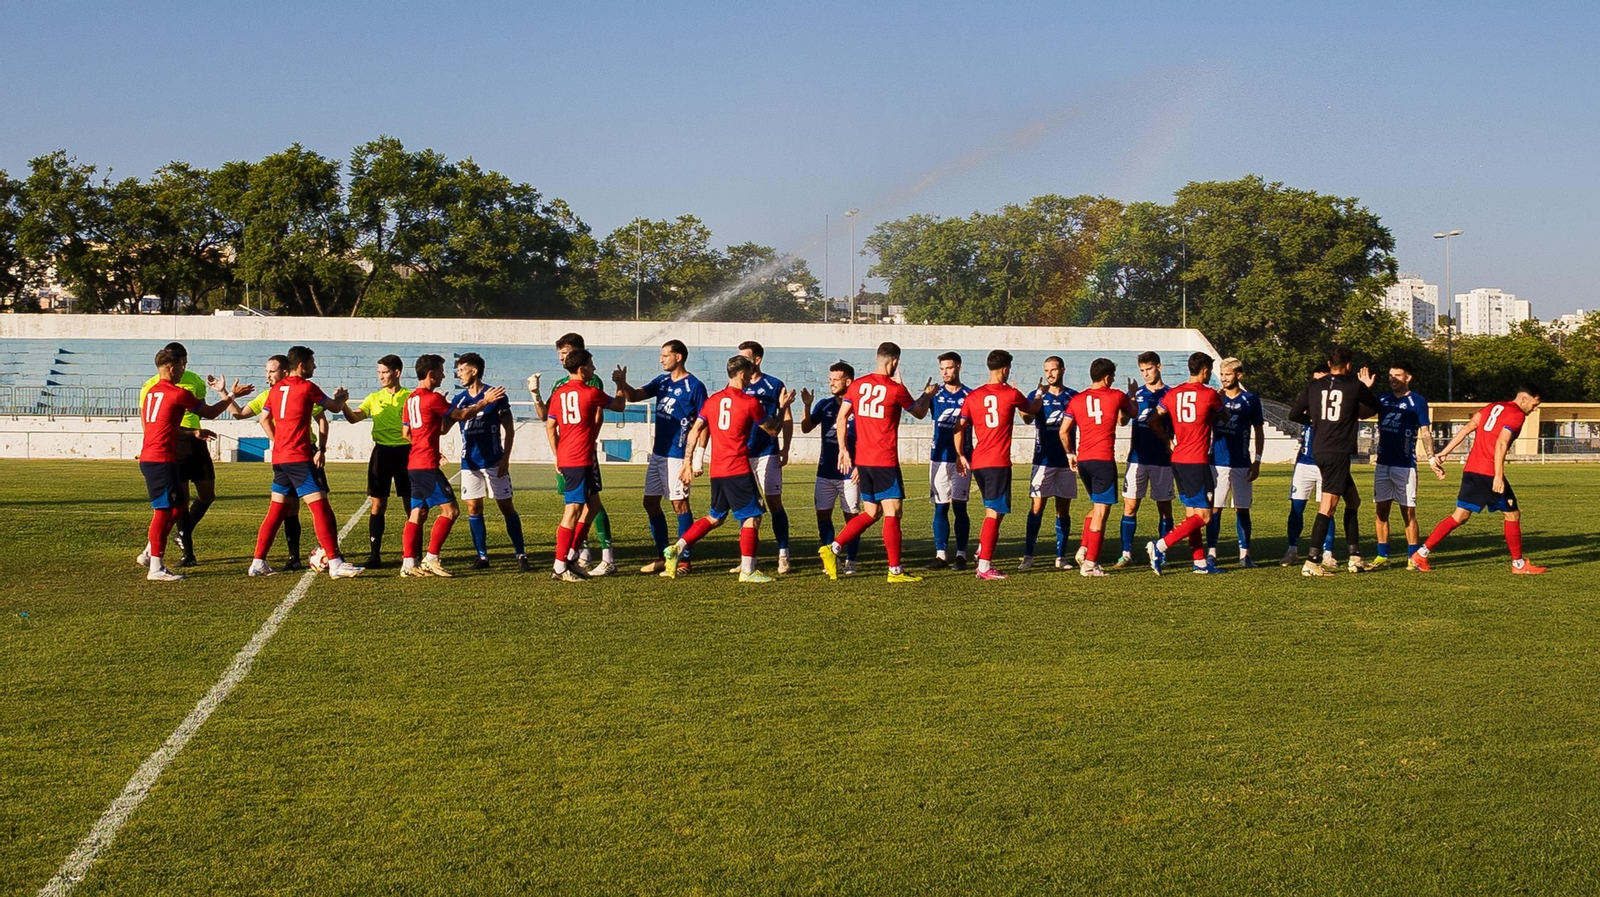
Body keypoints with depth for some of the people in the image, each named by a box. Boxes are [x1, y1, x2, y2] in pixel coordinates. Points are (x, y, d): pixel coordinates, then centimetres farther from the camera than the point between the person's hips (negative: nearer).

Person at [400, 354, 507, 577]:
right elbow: (462, 415, -5)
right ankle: (431, 558, -7)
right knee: (450, 509, -6)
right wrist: (485, 402, 6)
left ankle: (409, 563, 7)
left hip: (414, 464, 9)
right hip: (427, 465, -9)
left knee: (417, 513, 10)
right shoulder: (433, 398, -13)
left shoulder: (411, 398, 13)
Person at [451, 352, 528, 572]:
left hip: (494, 461, -4)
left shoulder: (496, 395, -6)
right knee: (473, 508, 4)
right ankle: (482, 556, 13)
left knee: (507, 507, -2)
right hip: (470, 462, 4)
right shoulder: (458, 399, 6)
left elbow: (509, 429, -3)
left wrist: (505, 458, -9)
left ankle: (521, 555, 2)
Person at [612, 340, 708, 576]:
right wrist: (623, 383, -15)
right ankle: (663, 555, 20)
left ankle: (684, 560, 2)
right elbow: (635, 396, 7)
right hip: (658, 452, 8)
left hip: (678, 455, -8)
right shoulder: (662, 381, 11)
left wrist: (697, 459, -17)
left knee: (679, 504, -4)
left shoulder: (694, 386, -11)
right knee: (650, 502, 11)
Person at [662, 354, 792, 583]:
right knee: (752, 516, 1)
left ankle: (676, 549, 8)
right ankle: (747, 571, -3)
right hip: (739, 469, -6)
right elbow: (773, 430, 5)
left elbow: (695, 431, 10)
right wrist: (783, 407, 19)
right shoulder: (751, 402, -7)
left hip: (717, 470, 7)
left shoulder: (713, 399, 9)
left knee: (715, 517, 19)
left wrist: (688, 463, 15)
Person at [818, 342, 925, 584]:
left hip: (862, 459, 6)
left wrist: (843, 449, 10)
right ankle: (895, 570, -2)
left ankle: (832, 548, 5)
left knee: (870, 513, 15)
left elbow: (841, 418, 5)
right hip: (885, 461, -6)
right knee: (892, 512, -2)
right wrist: (928, 394, 30)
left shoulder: (857, 384, 6)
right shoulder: (896, 389, -7)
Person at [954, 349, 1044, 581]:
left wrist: (960, 455, 13)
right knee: (994, 513, -5)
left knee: (992, 509, 24)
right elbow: (1033, 409, 17)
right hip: (998, 462, -6)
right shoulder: (1011, 394, -4)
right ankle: (984, 566, -9)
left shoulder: (973, 396, 7)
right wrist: (1040, 396, 37)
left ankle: (982, 552, 20)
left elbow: (959, 429, 6)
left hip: (977, 462, 6)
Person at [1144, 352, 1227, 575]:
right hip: (1198, 462, -7)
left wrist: (1168, 441, 13)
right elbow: (1222, 417, 13)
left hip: (1177, 460, 7)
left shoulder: (1172, 394, 6)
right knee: (1203, 516, -4)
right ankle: (1160, 546, -15)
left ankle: (1200, 561, 16)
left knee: (1191, 513, 13)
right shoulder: (1209, 394, -6)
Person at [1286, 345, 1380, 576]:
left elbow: (1294, 414, 9)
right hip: (1339, 452, -6)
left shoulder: (1314, 386, 6)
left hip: (1320, 451, 6)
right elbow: (1375, 407, 14)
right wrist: (1367, 388, 30)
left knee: (1353, 499, 18)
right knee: (1328, 506, -9)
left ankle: (1354, 556, 20)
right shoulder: (1354, 385, -4)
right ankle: (1312, 562, -14)